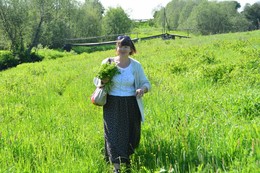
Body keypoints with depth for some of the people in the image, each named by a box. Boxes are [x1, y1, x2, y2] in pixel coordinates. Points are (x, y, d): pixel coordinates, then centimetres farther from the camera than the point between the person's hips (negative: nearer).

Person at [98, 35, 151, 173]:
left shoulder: (136, 65, -2)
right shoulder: (108, 62, -3)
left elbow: (146, 83, 5)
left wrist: (142, 89, -19)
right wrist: (102, 82, -14)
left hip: (130, 105, 1)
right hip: (112, 104, -1)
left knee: (130, 134, 11)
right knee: (114, 134, -6)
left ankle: (126, 157, 40)